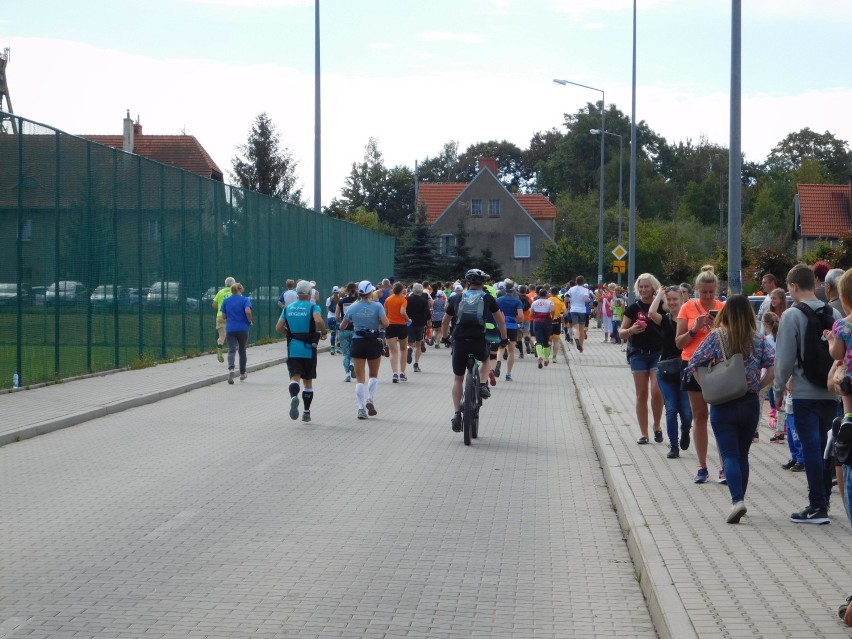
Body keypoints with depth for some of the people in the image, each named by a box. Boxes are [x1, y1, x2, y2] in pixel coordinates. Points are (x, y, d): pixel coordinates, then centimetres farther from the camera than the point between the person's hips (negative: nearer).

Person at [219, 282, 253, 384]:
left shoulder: (226, 300, 7)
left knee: (231, 350, -7)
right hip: (243, 329, -1)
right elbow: (248, 311, -20)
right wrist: (250, 321, -4)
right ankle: (242, 374, 23)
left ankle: (231, 369, -35)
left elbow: (223, 316, 8)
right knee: (242, 351, 14)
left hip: (230, 329, 1)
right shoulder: (245, 300, -3)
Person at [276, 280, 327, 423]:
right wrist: (324, 332, -6)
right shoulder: (313, 307, -5)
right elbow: (318, 320, -25)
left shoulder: (288, 308, 7)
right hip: (309, 349, -1)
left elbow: (279, 327, 4)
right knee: (308, 381, 12)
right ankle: (306, 412, 15)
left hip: (292, 349, 2)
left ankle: (294, 396, -39)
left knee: (295, 377, -7)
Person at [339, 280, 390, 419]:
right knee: (374, 375, 18)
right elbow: (385, 323, -18)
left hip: (357, 342, 1)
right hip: (374, 342, -1)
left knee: (360, 378, 5)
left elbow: (342, 326, 5)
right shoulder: (377, 306, -8)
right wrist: (378, 325, 3)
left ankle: (361, 408, -3)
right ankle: (370, 399, -3)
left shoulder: (353, 307, -1)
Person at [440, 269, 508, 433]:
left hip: (459, 342, 1)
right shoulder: (487, 298, 9)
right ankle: (483, 385, 12)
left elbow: (445, 321, 24)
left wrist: (444, 337, 40)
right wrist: (504, 339, 26)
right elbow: (500, 321, 13)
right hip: (479, 342, -1)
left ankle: (457, 414, 8)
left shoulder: (457, 298, 13)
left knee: (458, 379, 16)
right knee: (486, 360, 35)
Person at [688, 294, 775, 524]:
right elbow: (773, 368, -7)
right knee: (742, 455, 16)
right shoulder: (759, 340, 1)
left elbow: (693, 366, -9)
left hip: (723, 406, -3)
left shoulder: (716, 337, -6)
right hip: (750, 404, 3)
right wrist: (757, 386, 3)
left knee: (730, 455, -4)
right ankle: (739, 501, 21)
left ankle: (737, 500, -22)